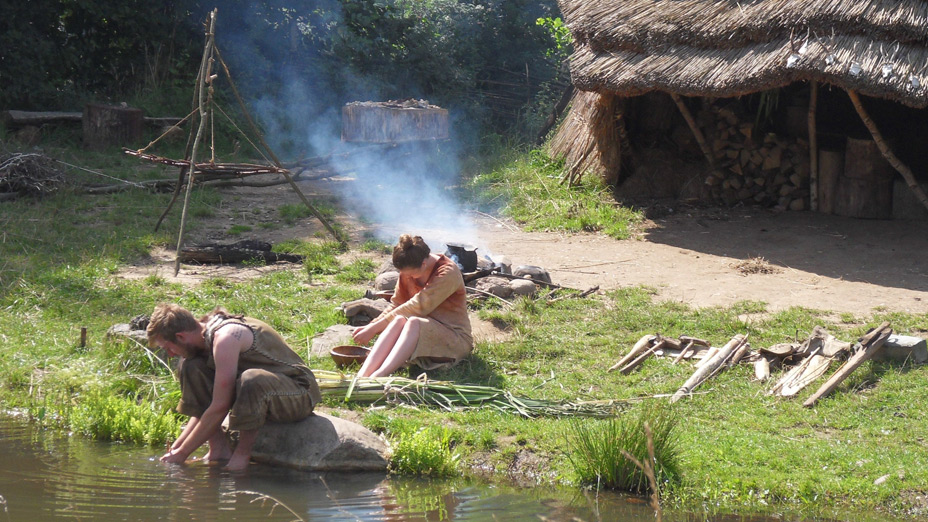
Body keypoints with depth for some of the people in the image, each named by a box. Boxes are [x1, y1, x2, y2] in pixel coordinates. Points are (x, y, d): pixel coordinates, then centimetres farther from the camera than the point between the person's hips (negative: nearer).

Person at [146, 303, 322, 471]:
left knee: (252, 380, -42)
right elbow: (204, 407, 7)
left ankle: (243, 453, -18)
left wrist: (182, 453, -19)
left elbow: (220, 407, -26)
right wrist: (176, 446, -1)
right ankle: (219, 449, -3)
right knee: (191, 367, 0)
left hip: (300, 395, -9)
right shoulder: (206, 334, 1)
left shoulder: (225, 337, -26)